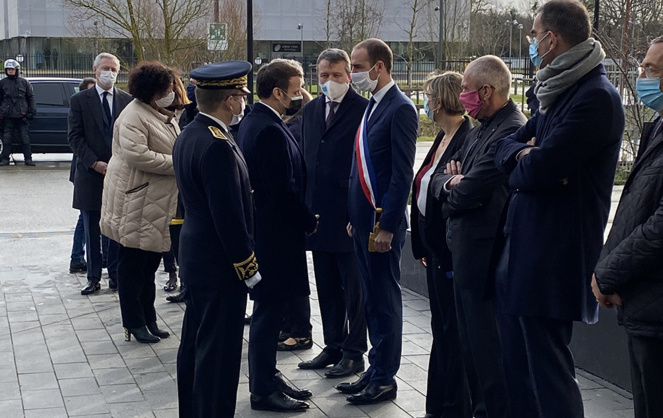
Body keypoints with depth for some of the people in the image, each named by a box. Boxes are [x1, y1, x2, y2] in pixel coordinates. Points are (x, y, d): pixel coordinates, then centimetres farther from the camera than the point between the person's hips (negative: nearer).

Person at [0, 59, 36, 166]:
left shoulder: (24, 82, 8)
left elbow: (31, 97, 11)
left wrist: (32, 111, 5)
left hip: (22, 115, -1)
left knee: (25, 138, -1)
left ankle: (28, 158, 2)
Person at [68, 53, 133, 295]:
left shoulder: (127, 101, 5)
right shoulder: (80, 100, 1)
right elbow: (75, 137, -3)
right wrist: (94, 163, -13)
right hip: (90, 175, -1)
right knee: (92, 231, 6)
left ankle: (116, 276, 15)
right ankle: (93, 278, 13)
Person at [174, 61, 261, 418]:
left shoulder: (187, 136, 7)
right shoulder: (218, 146, -23)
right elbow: (229, 216, -23)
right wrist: (248, 267, -14)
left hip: (194, 258, 10)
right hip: (219, 266, -10)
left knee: (194, 345, 18)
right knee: (218, 353, -2)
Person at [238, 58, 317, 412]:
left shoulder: (251, 122, 10)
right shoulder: (271, 131, -22)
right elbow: (285, 189, -23)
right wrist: (309, 221, -9)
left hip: (262, 228, 10)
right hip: (276, 234, -10)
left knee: (269, 310, 18)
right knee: (270, 311, -2)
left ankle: (267, 377, 28)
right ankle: (263, 391, 7)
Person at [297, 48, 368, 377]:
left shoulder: (364, 109, -9)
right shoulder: (311, 111, 12)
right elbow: (306, 160, 15)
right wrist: (306, 208, 8)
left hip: (350, 214, -7)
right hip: (319, 214, 7)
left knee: (354, 288, 4)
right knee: (327, 287, 14)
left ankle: (354, 353, 12)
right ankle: (333, 346, 25)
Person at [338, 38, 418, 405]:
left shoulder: (400, 109, -13)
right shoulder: (371, 106, 14)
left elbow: (402, 174, -17)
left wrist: (387, 226, -18)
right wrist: (354, 217, 15)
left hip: (382, 222, -8)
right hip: (362, 221, 8)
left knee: (385, 299, 1)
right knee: (371, 299, 14)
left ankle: (384, 379, 9)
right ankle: (376, 369, 24)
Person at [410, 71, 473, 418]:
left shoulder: (468, 140, -17)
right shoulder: (442, 139, 13)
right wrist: (422, 245, 16)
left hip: (452, 248, -10)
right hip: (434, 246, 10)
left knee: (453, 329, 0)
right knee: (441, 327, 16)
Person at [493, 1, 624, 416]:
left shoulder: (596, 97, -17)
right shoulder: (558, 93, 15)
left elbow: (538, 170, -23)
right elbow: (506, 145, 16)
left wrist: (521, 160, 0)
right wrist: (524, 154, -7)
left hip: (552, 261, -10)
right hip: (522, 253, 10)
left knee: (548, 376, -3)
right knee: (519, 369, 16)